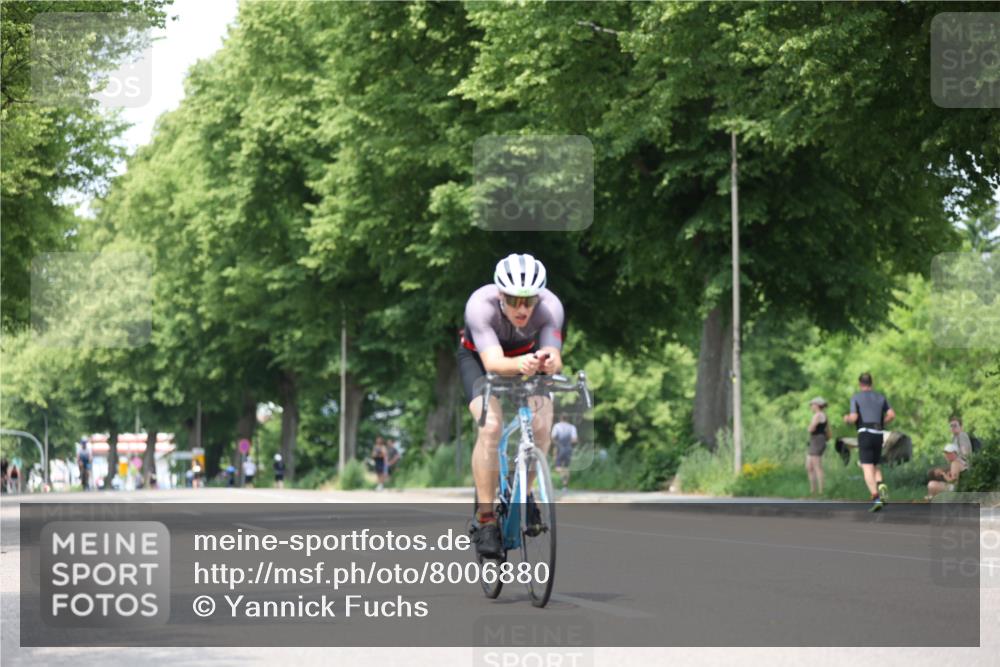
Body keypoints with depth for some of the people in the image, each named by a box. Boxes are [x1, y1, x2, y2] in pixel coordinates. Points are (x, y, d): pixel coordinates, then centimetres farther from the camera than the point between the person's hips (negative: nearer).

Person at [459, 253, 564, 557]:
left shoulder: (550, 306, -31)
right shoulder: (481, 304, -37)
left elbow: (555, 359, -40)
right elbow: (493, 362, -46)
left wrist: (547, 362, -64)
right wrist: (520, 365, -67)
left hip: (525, 356, 2)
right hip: (478, 358, -2)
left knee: (542, 423, -22)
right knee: (491, 425, -26)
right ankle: (485, 520, -18)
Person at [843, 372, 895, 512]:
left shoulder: (856, 398, 2)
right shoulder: (880, 397, 14)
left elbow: (854, 418, -8)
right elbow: (891, 415, 4)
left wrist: (847, 418, 15)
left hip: (865, 433, -4)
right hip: (878, 434, 4)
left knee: (867, 468, -7)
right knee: (876, 466, 18)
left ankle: (876, 498, -24)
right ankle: (881, 486, -13)